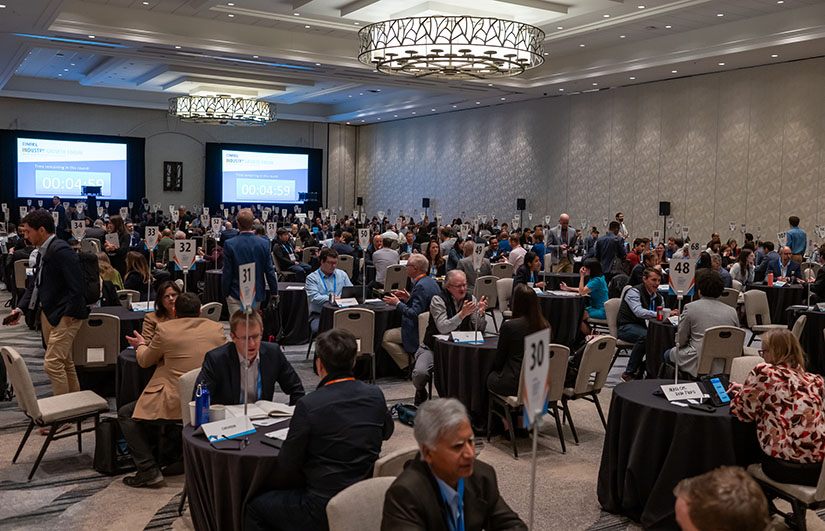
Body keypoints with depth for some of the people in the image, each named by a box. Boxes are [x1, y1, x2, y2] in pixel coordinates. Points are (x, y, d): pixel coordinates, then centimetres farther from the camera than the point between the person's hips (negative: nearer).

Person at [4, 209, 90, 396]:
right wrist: (20, 308, 7)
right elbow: (35, 284, 18)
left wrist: (68, 315, -19)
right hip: (48, 314, 10)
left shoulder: (61, 251, -19)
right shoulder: (43, 251, 12)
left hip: (65, 316, -10)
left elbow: (76, 287, -22)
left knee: (52, 363, -10)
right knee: (65, 362, 16)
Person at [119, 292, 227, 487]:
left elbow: (144, 361, 8)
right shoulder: (217, 329, 3)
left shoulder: (165, 329, -8)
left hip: (174, 405, -6)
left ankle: (149, 469, 6)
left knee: (126, 414, 15)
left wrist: (140, 345, 31)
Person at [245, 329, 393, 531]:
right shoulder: (375, 395, -5)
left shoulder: (309, 405, -20)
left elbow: (288, 466, -11)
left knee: (254, 507, 17)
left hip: (323, 510, -6)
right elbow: (387, 432, 17)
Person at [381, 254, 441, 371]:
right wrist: (409, 298, 11)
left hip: (420, 331, -11)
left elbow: (415, 314, -26)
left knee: (384, 337, -6)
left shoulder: (421, 286, -23)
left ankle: (409, 367, -2)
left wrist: (397, 303, -15)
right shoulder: (431, 281, 8)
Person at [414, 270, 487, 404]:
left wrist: (481, 312, -20)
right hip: (433, 347, -3)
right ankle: (421, 392, 10)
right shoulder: (438, 300, -12)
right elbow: (443, 328, -25)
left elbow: (479, 329, -1)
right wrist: (462, 314, -36)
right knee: (420, 373, -27)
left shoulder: (470, 298, 0)